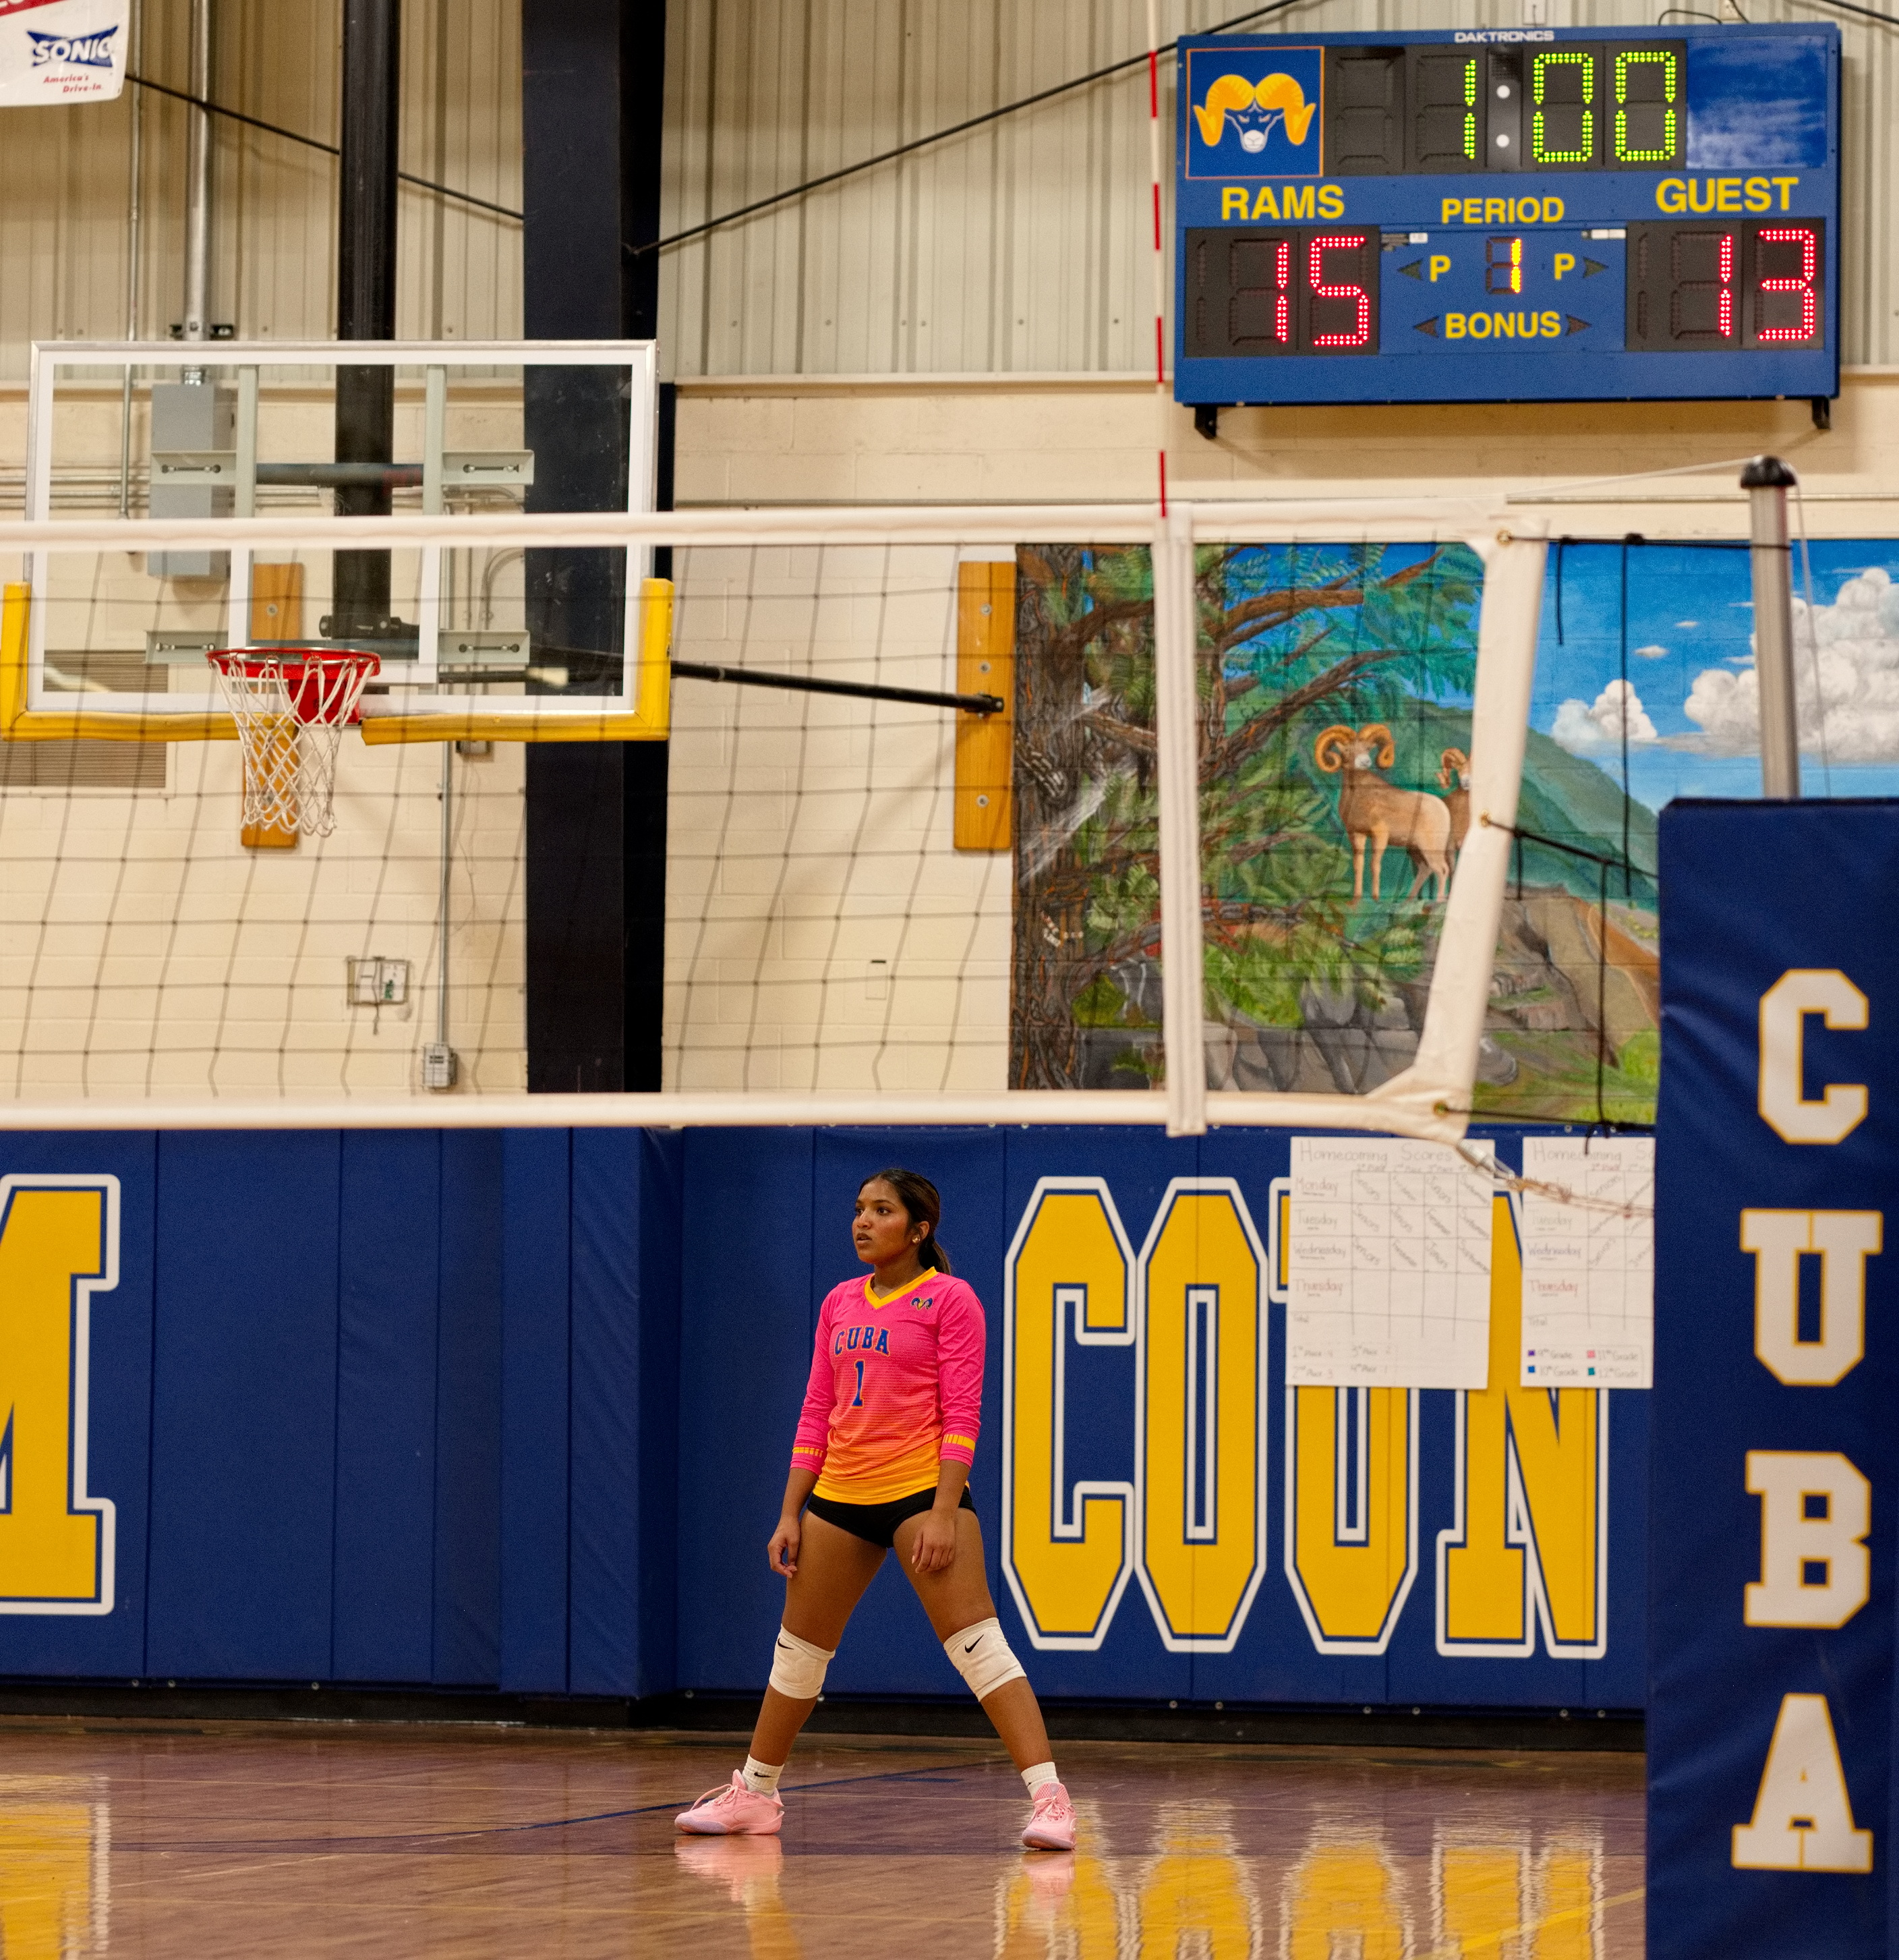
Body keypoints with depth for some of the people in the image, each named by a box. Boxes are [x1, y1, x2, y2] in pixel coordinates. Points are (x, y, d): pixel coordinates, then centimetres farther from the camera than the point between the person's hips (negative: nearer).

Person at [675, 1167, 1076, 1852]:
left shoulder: (949, 1299, -4)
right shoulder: (840, 1304, 13)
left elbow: (962, 1414, -10)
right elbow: (816, 1414, 15)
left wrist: (944, 1513, -18)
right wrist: (790, 1514, 10)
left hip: (922, 1489, -6)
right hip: (840, 1496, 6)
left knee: (977, 1642, -17)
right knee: (797, 1652, 15)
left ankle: (1049, 1798, -21)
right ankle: (753, 1795, 31)